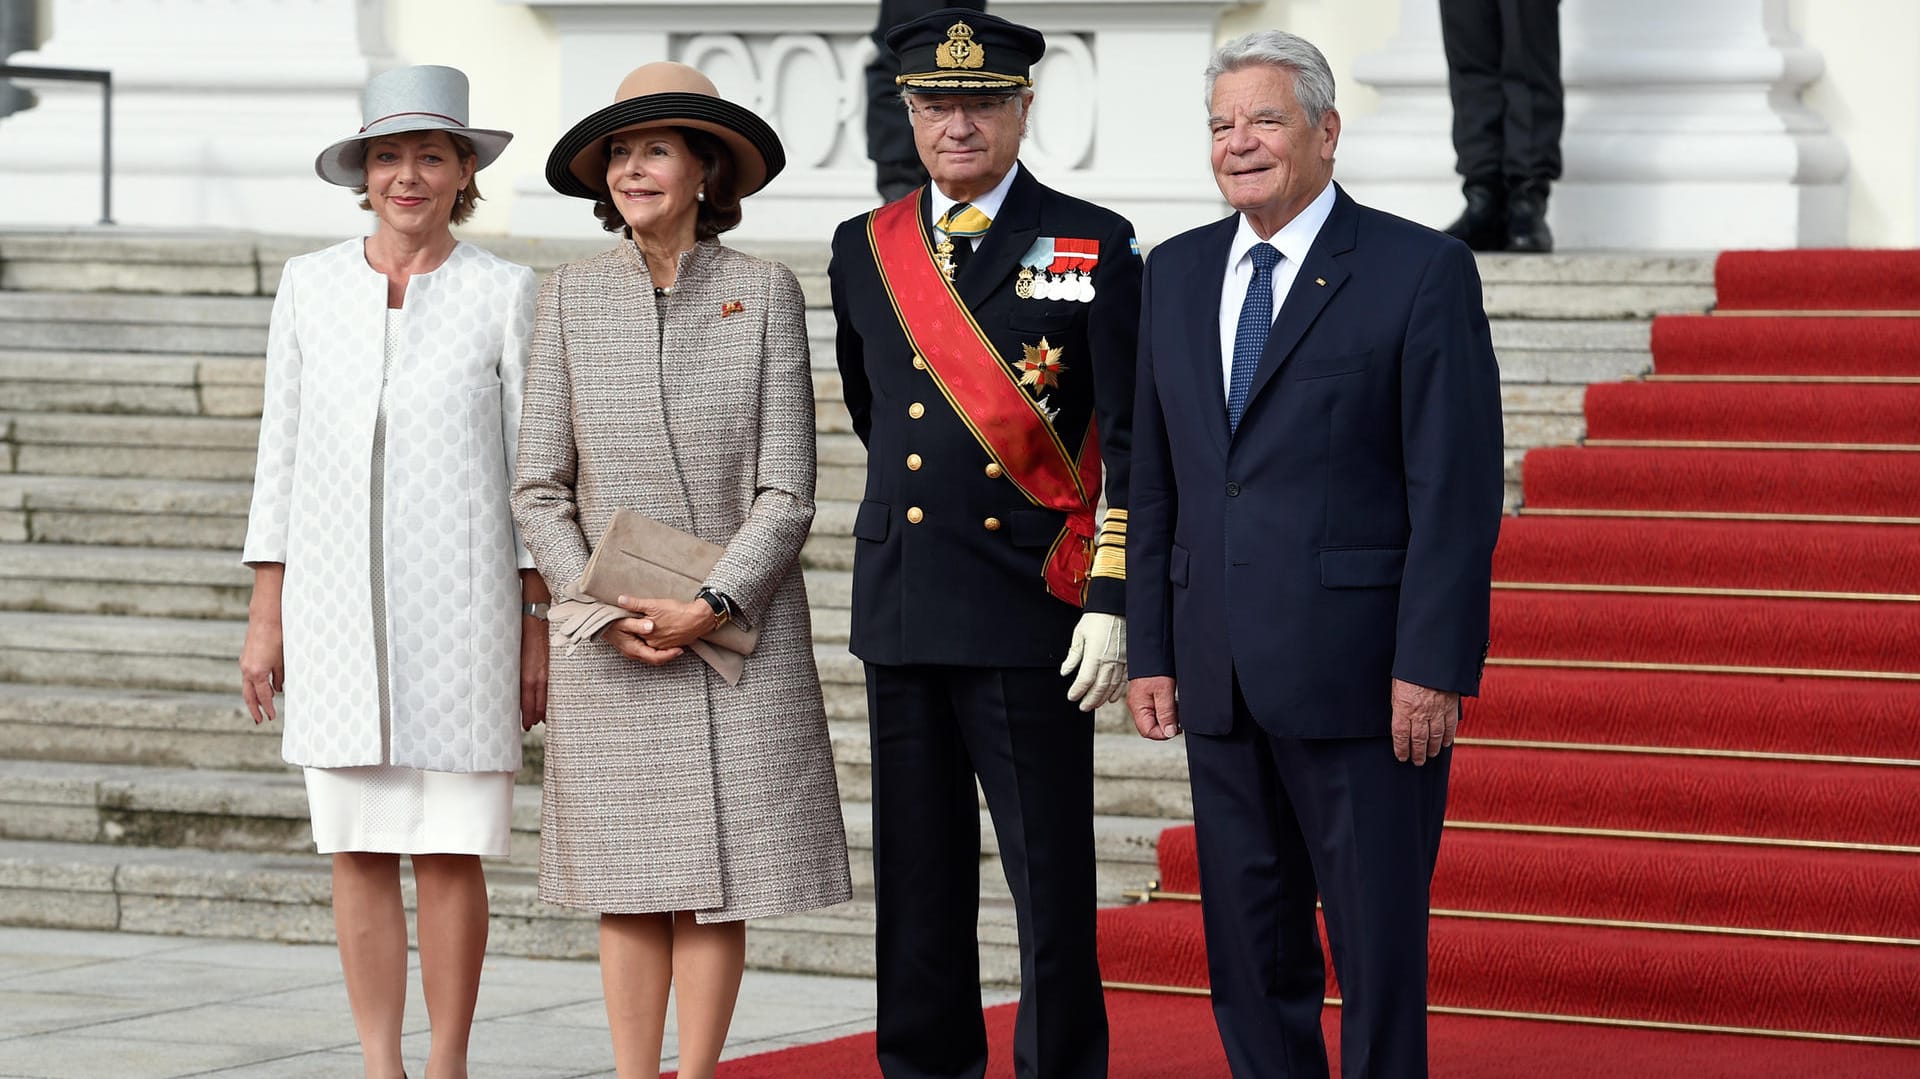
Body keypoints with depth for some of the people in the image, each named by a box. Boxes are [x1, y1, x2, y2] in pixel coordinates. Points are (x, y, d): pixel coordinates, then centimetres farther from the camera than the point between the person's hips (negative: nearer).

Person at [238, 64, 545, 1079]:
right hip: (336, 605, 2)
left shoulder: (506, 293, 0)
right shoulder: (310, 285, 6)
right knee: (358, 853, 3)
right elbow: (281, 455, 9)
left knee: (449, 852, -2)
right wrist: (265, 617, 6)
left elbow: (535, 466, 2)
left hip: (459, 607, -2)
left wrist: (540, 629, -2)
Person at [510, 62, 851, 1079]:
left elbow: (788, 491, -4)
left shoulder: (764, 292, -1)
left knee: (718, 879, 0)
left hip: (740, 632, -1)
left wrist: (711, 606, -14)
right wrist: (599, 608, -10)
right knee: (628, 880, 4)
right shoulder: (571, 296, 4)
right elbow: (539, 487, 3)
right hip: (610, 643, 1)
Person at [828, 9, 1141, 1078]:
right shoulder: (865, 250, 11)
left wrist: (1111, 601, -11)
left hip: (1035, 617, -4)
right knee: (919, 879, 8)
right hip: (900, 615, 4)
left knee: (1051, 878, -2)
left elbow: (1133, 446, -5)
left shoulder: (1097, 247, -1)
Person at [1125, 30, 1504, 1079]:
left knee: (1378, 945, -1)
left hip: (1361, 673, -6)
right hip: (1222, 678, 6)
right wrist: (1152, 651, 9)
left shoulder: (1420, 271, -5)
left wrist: (1434, 667, -15)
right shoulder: (1176, 273, 13)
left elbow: (1458, 485, -10)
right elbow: (1154, 481, 15)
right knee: (1249, 951, 10)